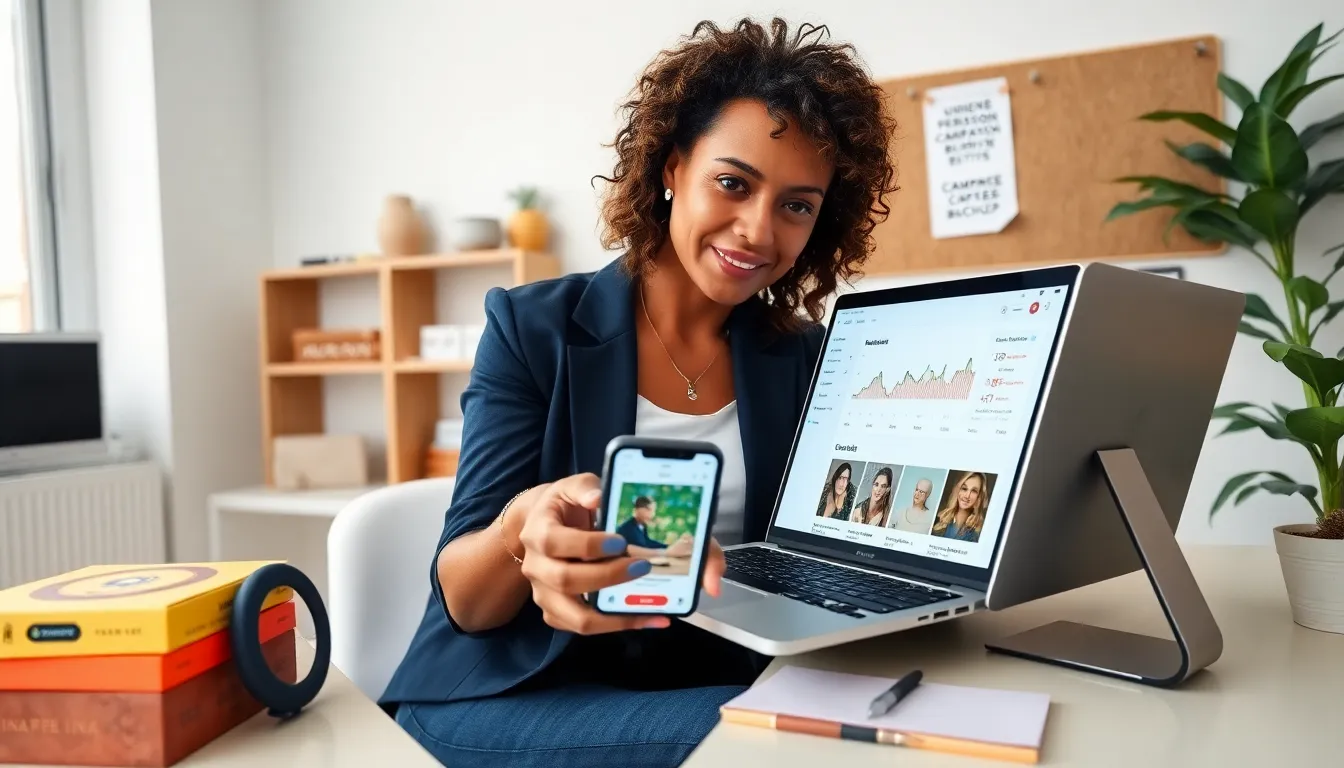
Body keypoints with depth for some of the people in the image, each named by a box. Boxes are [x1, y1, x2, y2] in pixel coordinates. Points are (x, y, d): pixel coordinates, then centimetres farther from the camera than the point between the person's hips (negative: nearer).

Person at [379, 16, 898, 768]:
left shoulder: (805, 359, 3)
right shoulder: (533, 328, -6)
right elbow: (463, 599, -9)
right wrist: (521, 531, -34)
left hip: (713, 689, 4)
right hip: (516, 699, -4)